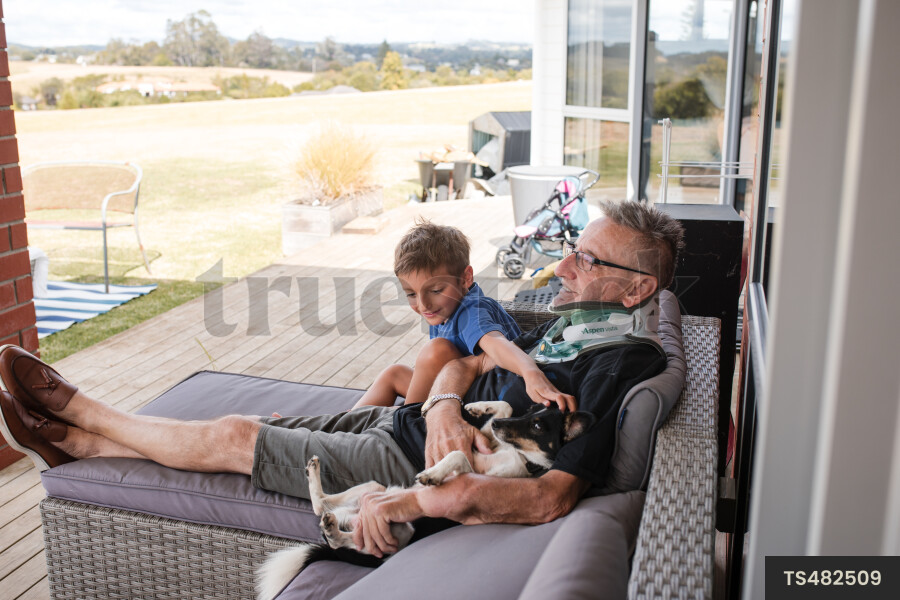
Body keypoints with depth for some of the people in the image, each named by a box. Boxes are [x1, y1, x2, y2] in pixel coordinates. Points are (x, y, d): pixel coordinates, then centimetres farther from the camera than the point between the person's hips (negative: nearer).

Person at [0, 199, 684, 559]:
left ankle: (71, 406, 20)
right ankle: (76, 440, 23)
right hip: (407, 421, 7)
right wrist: (443, 406, -13)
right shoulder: (573, 323, 8)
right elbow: (466, 364, 11)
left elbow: (552, 497, -32)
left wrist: (413, 500, -35)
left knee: (234, 437, -1)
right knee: (253, 425, 7)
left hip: (414, 459, -7)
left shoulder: (621, 365, -21)